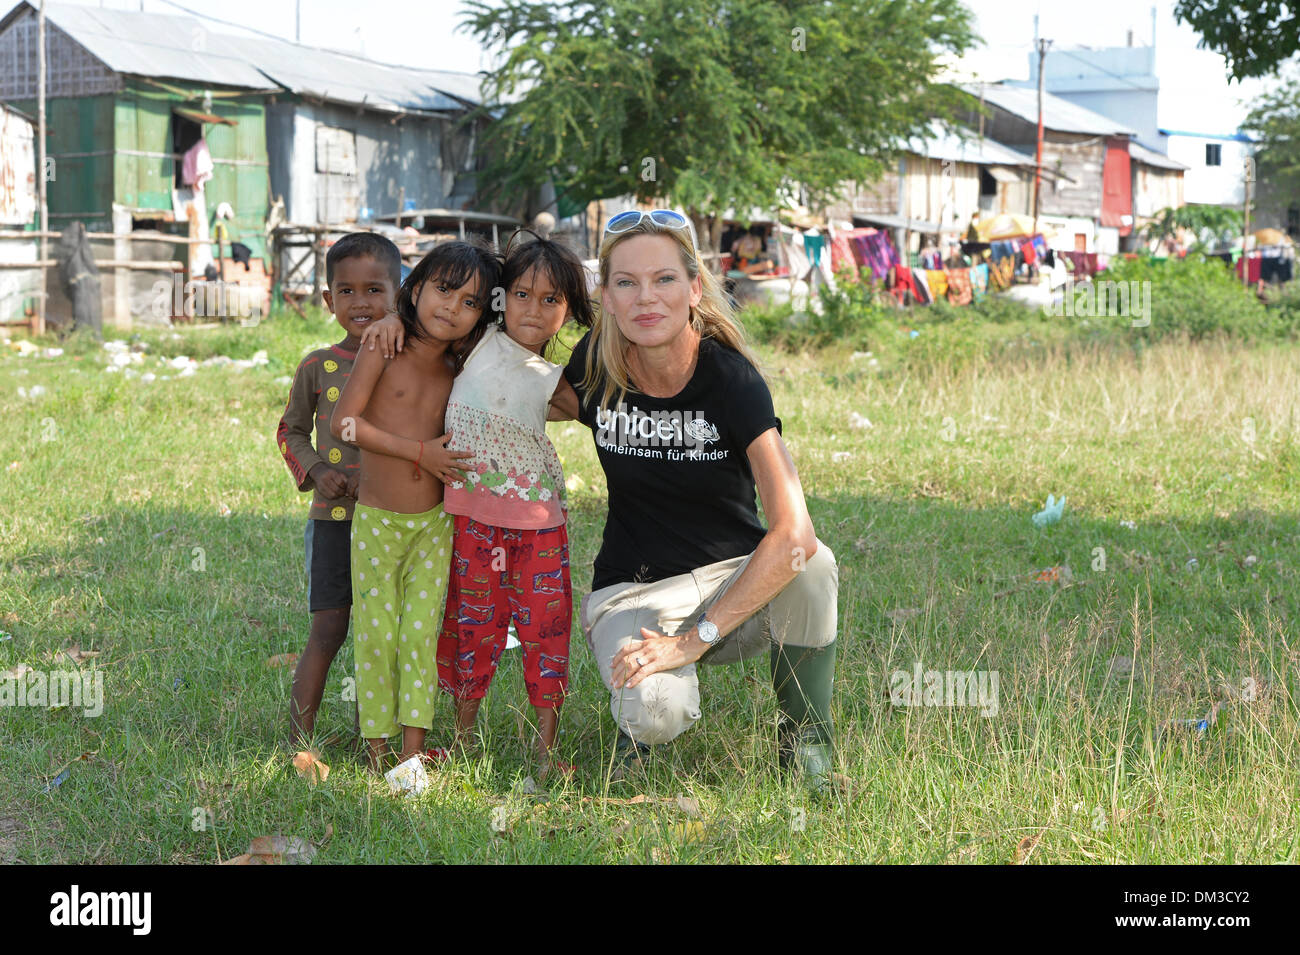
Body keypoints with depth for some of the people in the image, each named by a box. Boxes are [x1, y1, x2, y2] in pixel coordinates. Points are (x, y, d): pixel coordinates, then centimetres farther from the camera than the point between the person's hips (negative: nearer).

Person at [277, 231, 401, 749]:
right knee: (327, 631, -4)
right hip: (335, 517, -1)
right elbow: (291, 429, 13)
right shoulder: (318, 367, 1)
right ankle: (299, 742, 2)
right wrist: (314, 470, -4)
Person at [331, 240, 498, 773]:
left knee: (422, 631, -1)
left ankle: (414, 748, 5)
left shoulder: (459, 369, 3)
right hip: (376, 519, -3)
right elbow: (343, 423, -16)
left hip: (434, 523, 3)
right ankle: (376, 745, 13)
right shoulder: (383, 349, -10)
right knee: (376, 633, 2)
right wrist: (418, 451, -17)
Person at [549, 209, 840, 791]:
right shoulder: (598, 366, -10)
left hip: (736, 579, 0)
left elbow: (793, 534, -29)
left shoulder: (730, 378, -20)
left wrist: (693, 639, -29)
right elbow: (557, 407, 18)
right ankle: (642, 704, 8)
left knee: (812, 565, -35)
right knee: (657, 713, -33)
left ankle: (805, 741, -8)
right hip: (632, 591, 1)